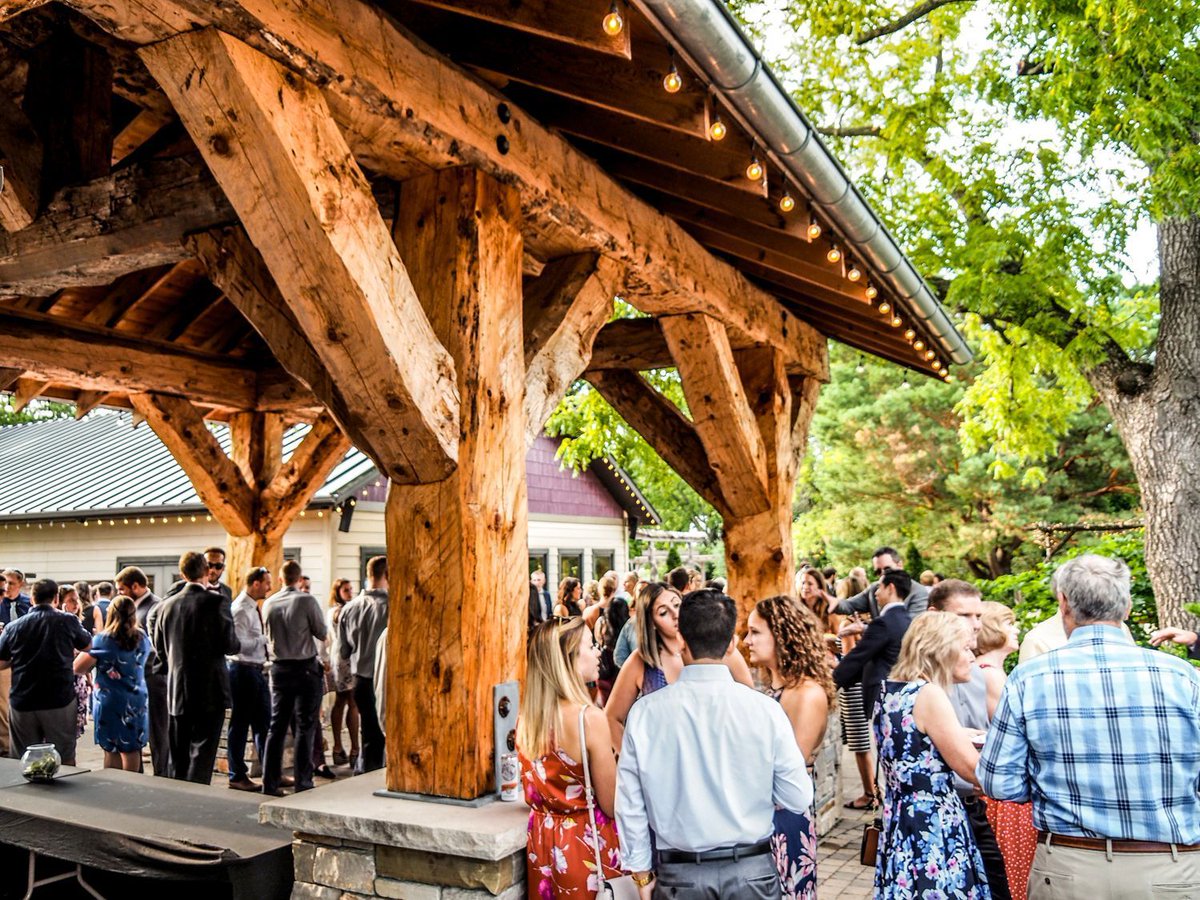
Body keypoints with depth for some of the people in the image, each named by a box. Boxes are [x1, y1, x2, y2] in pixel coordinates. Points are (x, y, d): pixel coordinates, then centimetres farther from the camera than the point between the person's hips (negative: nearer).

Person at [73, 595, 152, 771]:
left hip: (110, 701, -3)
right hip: (137, 701, 3)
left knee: (111, 750, 9)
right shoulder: (142, 638, 2)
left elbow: (78, 668, -11)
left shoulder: (103, 640, -12)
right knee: (132, 749, 9)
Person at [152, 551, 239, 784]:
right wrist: (237, 643, 10)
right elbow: (230, 645, -12)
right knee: (202, 756, -2)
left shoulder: (166, 606, 4)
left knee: (178, 759, 14)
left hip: (176, 693, 5)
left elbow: (159, 650, 12)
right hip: (210, 692, -5)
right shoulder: (216, 602, -11)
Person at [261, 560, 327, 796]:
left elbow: (268, 635, 13)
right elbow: (322, 633, -6)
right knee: (304, 727, 1)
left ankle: (270, 782, 12)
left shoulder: (268, 603, 2)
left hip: (279, 668, 4)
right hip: (306, 668, -4)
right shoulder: (306, 600, -12)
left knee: (277, 726, 11)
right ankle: (303, 782, 2)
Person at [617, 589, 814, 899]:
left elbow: (630, 805, -6)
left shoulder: (644, 713, -12)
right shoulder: (766, 710, -14)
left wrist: (642, 875, 7)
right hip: (752, 871, 0)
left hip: (679, 874, 0)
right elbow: (798, 799, -8)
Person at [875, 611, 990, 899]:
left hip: (900, 823, 9)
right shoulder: (929, 694, -18)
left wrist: (954, 736, 19)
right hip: (933, 827, -9)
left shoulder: (891, 689, 7)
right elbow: (973, 769, -13)